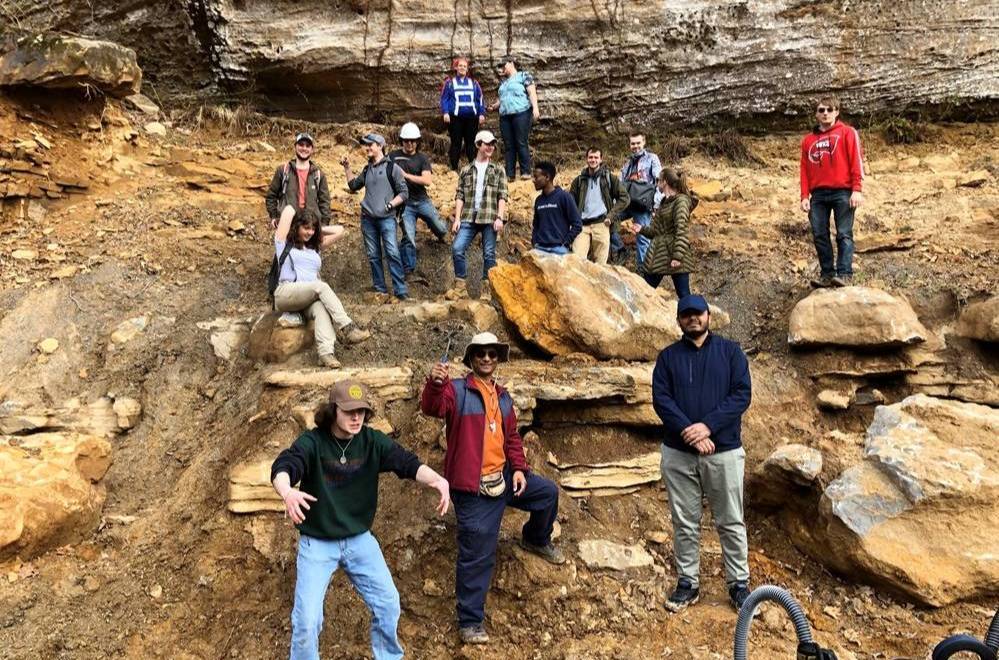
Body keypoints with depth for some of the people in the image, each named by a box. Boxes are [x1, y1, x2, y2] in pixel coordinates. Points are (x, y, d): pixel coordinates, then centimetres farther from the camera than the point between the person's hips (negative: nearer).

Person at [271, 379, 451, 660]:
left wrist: (438, 479, -43)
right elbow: (282, 467, -34)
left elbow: (407, 462, -22)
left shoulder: (373, 441, -10)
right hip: (317, 543, -3)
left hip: (360, 539, 3)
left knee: (388, 604, 7)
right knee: (307, 619, -2)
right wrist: (287, 492, -59)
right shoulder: (312, 442, -18)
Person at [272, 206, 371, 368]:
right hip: (286, 293, -4)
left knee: (320, 307, -34)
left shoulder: (316, 245, 26)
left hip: (310, 297, 4)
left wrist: (318, 229, 24)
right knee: (321, 286, -32)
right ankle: (347, 328, -42)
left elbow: (339, 230, 23)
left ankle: (326, 353, -55)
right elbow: (289, 210, 6)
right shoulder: (284, 242, 12)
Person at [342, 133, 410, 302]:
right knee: (373, 256, 4)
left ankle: (401, 292, -14)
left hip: (386, 218, -5)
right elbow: (354, 185, 29)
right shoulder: (367, 169, 16)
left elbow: (404, 193, -1)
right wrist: (347, 167, 21)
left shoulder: (392, 167, 0)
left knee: (393, 253, -15)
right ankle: (381, 291, 10)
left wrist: (390, 204, -12)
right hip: (367, 218, 5)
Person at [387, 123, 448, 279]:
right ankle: (408, 268, 9)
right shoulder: (393, 156, 3)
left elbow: (427, 180, -12)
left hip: (422, 201, 1)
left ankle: (440, 236, 42)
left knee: (441, 229, 2)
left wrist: (406, 175, -19)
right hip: (405, 203, -1)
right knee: (408, 237, -8)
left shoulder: (423, 158, 3)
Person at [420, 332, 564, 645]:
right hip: (472, 487, -7)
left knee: (548, 492, 19)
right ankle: (470, 622, 10)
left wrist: (519, 468, 5)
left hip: (504, 477, 7)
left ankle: (536, 540, 46)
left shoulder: (503, 397, 13)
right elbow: (432, 408, -30)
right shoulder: (457, 390, -10)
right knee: (477, 556, -3)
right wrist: (435, 383, -51)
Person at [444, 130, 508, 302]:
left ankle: (486, 289, 10)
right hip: (468, 218, 1)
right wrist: (457, 218, -1)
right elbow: (459, 196, 9)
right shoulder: (466, 171, 13)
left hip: (489, 219, -1)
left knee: (489, 254, 0)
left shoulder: (497, 171, 11)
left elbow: (502, 196, 4)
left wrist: (500, 218, -8)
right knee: (457, 249, -11)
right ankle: (460, 287, 0)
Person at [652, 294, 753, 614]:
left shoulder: (730, 351, 4)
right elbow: (661, 399, -3)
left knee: (731, 522, 7)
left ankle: (739, 583, 21)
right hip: (677, 453, 1)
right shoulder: (668, 356, 7)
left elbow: (742, 394, -5)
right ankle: (687, 582, 21)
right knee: (685, 523, 9)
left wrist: (708, 425, -16)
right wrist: (689, 431, -17)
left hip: (724, 451, -1)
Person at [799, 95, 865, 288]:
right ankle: (826, 274, 4)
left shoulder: (847, 133, 7)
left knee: (844, 234, -7)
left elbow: (857, 161, -1)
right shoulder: (808, 140, 18)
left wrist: (857, 190, -11)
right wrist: (805, 196, 5)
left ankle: (844, 274, -10)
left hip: (842, 192, -4)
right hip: (818, 194, 4)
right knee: (819, 236, 0)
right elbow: (805, 170, 15)